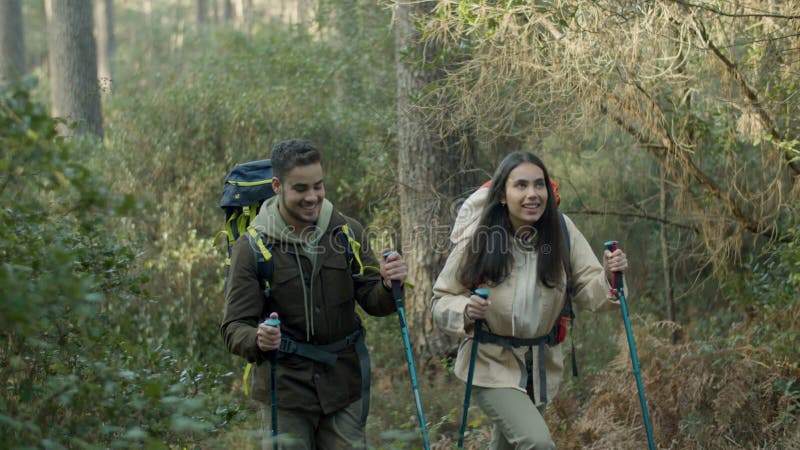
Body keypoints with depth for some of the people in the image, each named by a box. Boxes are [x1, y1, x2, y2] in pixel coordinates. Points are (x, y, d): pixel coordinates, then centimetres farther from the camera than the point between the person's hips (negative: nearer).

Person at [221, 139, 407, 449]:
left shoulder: (347, 232, 1)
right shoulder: (252, 247, -9)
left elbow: (373, 303, 3)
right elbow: (234, 329, -10)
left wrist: (389, 287, -21)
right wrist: (258, 341, -34)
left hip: (343, 384, 3)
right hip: (285, 388, -3)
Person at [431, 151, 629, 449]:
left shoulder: (561, 230, -11)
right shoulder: (476, 242, -18)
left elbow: (587, 292, -10)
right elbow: (441, 300, -8)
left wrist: (607, 277, -31)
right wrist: (464, 310, -30)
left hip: (541, 367, 4)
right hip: (492, 365, -4)